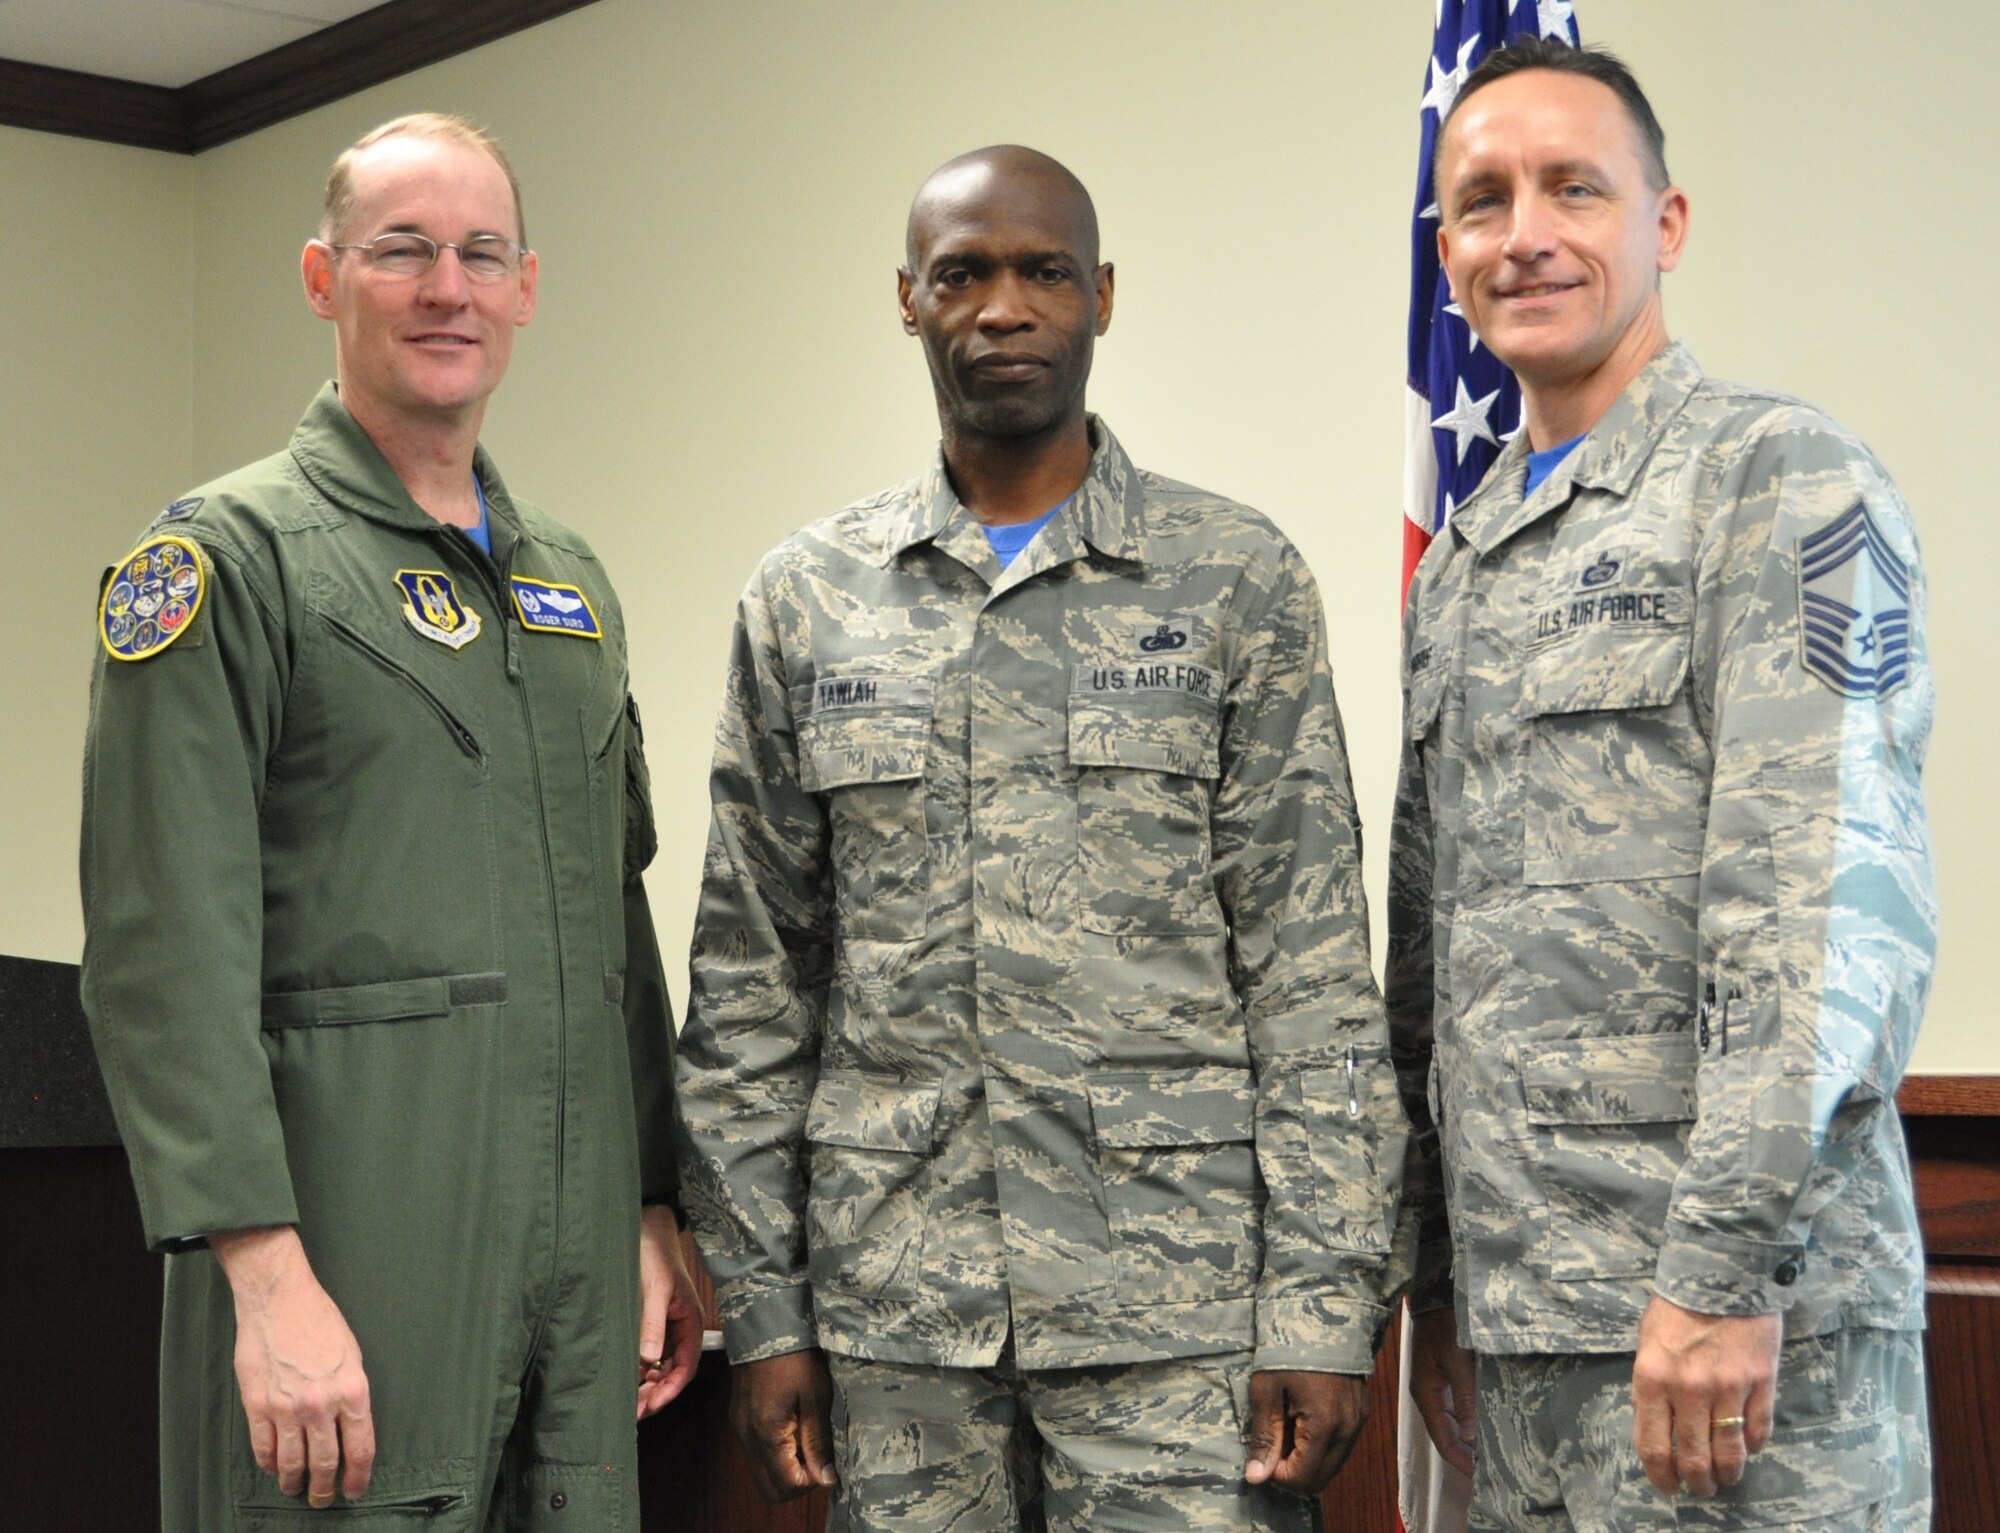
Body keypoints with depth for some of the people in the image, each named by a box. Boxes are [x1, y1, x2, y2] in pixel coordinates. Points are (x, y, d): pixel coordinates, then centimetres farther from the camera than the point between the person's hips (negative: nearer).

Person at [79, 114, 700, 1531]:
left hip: (579, 1256, 7)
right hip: (354, 1251, -6)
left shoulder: (572, 582, 17)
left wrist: (657, 1211, 14)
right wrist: (267, 1276, -20)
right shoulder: (228, 559, -5)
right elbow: (167, 952, -13)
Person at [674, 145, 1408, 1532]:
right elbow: (752, 980, 9)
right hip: (895, 1309, 2)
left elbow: (1314, 964, -1)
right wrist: (763, 1300, 5)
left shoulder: (1238, 581, 2)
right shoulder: (805, 601, 9)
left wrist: (1325, 1303, -8)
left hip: (1177, 1310, -2)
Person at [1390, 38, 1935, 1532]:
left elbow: (1836, 910, -15)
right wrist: (1439, 1274, 17)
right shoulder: (1458, 568, 18)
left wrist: (1725, 1270, -20)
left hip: (1727, 1318, -7)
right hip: (1518, 1323, 7)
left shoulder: (1780, 481, -6)